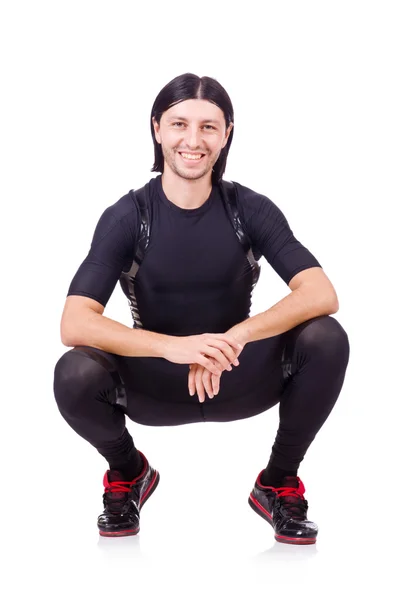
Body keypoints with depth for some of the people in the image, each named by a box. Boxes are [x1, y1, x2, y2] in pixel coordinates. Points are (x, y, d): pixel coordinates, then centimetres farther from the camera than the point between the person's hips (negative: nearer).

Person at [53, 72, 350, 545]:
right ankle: (128, 473, 5)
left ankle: (279, 483, -1)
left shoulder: (251, 210, -9)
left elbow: (322, 294, -21)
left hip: (238, 378, 1)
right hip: (153, 385, -1)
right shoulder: (126, 217, -12)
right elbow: (74, 324, -24)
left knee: (326, 339, -26)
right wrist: (173, 346, -40)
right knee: (75, 375, -32)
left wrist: (234, 338, -37)